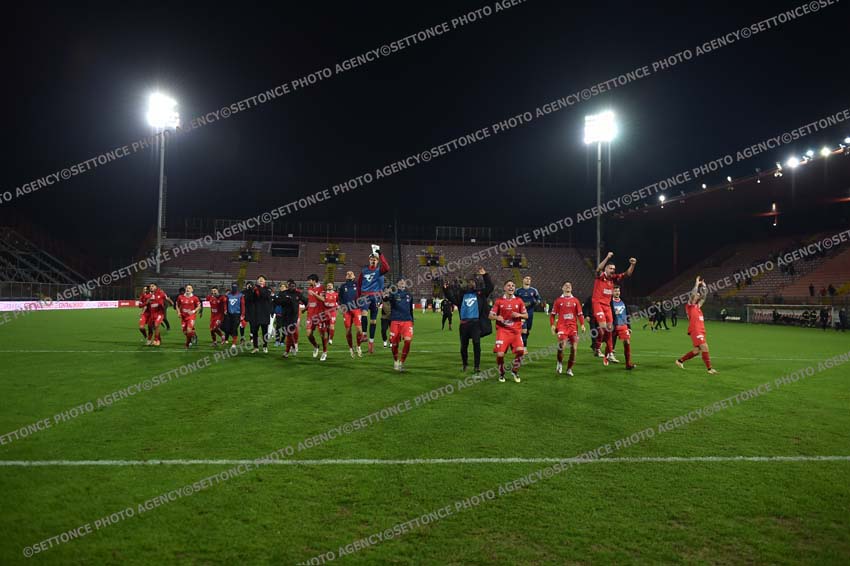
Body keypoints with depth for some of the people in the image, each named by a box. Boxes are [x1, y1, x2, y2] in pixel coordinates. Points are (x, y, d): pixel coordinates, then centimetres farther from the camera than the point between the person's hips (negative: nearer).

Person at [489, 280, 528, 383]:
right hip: (502, 330, -1)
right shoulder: (499, 301, 3)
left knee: (520, 350, -19)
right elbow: (490, 315, 5)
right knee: (500, 353, -11)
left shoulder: (519, 301, 7)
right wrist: (497, 317, -17)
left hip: (516, 331, 1)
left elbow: (526, 315, 11)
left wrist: (519, 315, -10)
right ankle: (501, 373, 16)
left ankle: (515, 370, 8)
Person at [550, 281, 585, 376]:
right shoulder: (558, 300, 7)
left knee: (574, 348, -2)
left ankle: (569, 369, 12)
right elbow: (552, 314, 8)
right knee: (562, 345, -20)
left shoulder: (575, 301, 12)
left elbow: (580, 314, 12)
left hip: (573, 326, 3)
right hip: (562, 326, -3)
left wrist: (582, 325, -1)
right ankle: (560, 363, 6)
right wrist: (552, 325, -3)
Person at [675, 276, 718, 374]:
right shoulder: (689, 305, -1)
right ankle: (709, 368, -14)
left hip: (701, 330, 9)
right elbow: (693, 294, -14)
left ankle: (680, 361, 22)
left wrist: (703, 285, 20)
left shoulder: (698, 305, 20)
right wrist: (697, 284, -5)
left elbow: (704, 295, 28)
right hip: (695, 330, -9)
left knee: (696, 351, 9)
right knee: (704, 347, -16)